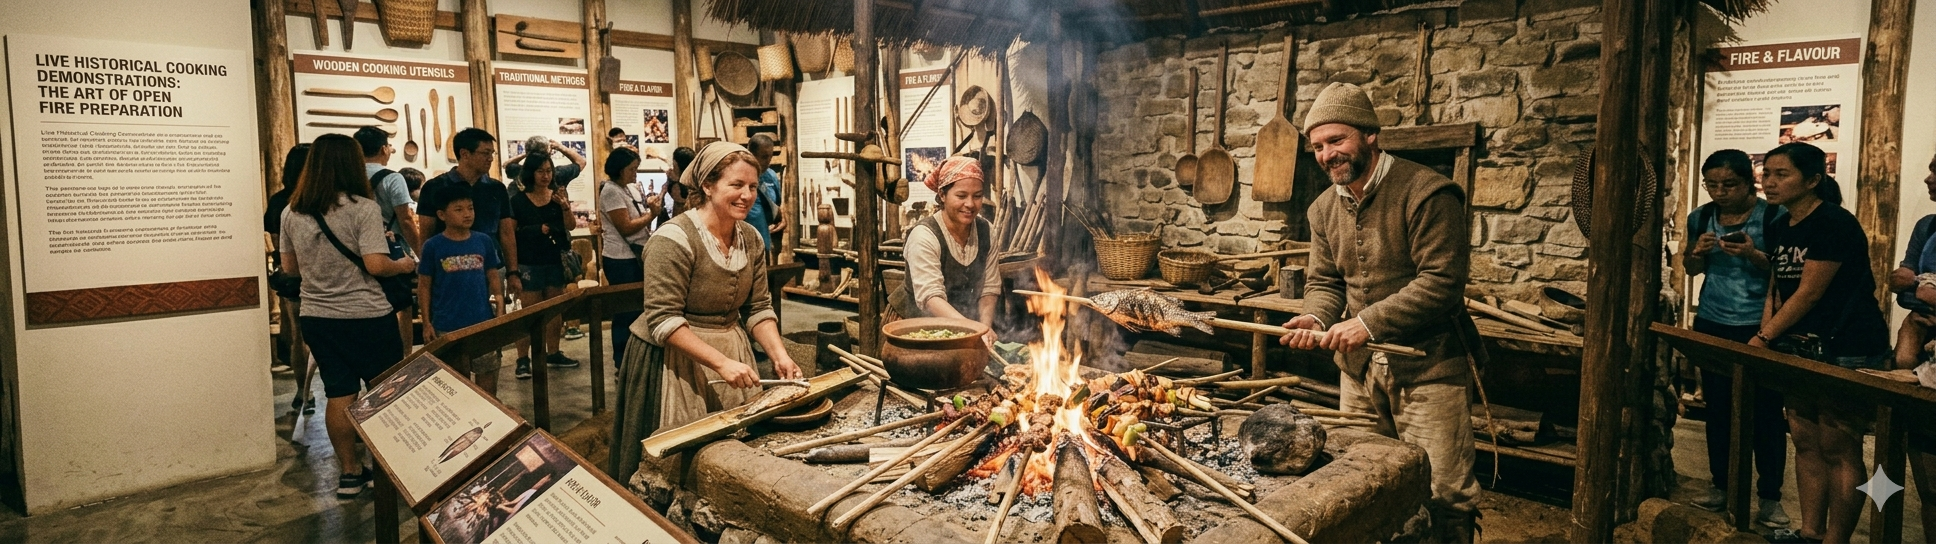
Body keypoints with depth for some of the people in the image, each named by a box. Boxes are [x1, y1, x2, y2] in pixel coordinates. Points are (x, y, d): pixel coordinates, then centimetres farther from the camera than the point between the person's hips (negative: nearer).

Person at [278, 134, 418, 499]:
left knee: (339, 395, 11)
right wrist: (404, 265, -1)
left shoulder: (292, 213, 4)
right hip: (365, 316, -5)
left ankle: (350, 472, 19)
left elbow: (289, 268, 13)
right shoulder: (363, 208, -13)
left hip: (316, 317, 5)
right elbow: (376, 265, -20)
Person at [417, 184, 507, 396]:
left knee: (488, 372, 11)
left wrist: (500, 310, 0)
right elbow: (424, 286, 0)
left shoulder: (484, 242, 2)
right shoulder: (433, 246, -4)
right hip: (447, 326, -2)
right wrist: (427, 322, -3)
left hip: (483, 322, 2)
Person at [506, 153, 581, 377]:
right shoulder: (518, 201, -6)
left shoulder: (557, 195, 6)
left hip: (556, 263, 4)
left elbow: (571, 226, -2)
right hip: (529, 265, -4)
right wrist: (513, 271, -11)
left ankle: (553, 353, 23)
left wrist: (565, 206, -21)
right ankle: (523, 359, 5)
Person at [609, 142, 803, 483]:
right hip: (675, 359, -6)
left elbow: (758, 308, 5)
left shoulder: (750, 239, 2)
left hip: (732, 349, 6)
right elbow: (663, 320, -22)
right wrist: (721, 362, -28)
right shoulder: (674, 239, -19)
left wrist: (779, 355, -10)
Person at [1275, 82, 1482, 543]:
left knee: (1443, 497, -2)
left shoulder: (1427, 193, -16)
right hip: (1359, 367, 7)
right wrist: (1316, 319, -9)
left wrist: (1368, 322, -24)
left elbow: (1442, 281, -21)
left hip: (1428, 367, -6)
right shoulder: (1324, 208, 7)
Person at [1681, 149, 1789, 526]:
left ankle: (1770, 497, 9)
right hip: (1712, 324, 4)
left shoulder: (1772, 216, -8)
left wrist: (1754, 255, -25)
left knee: (1765, 411, -1)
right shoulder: (1701, 216, 4)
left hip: (1758, 326, -4)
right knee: (1717, 407, 9)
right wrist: (1698, 252, -6)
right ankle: (1721, 485, 20)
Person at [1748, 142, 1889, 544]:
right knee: (1805, 442, 10)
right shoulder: (1779, 227, 10)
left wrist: (1763, 339, -15)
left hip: (1846, 349, -8)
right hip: (1800, 347, 8)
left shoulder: (1833, 223, -14)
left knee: (1839, 450, -2)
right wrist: (1765, 335, 0)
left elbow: (1809, 293, -17)